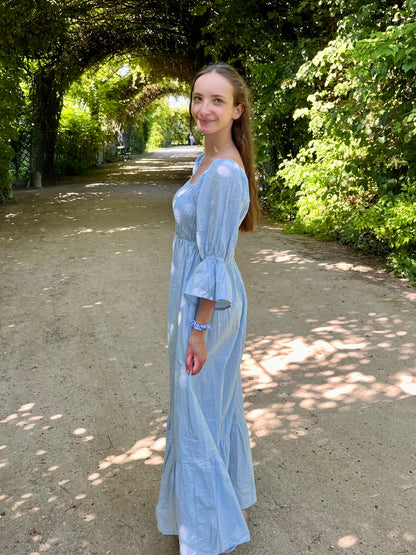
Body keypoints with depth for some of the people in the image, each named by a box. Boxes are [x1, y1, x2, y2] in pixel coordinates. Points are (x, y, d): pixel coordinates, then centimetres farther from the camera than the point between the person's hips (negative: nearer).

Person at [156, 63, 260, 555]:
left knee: (197, 410, 6)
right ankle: (230, 499, 43)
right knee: (219, 401, 22)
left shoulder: (223, 173, -24)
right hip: (211, 296, 10)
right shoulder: (209, 160, 7)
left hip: (205, 304, -10)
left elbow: (214, 259, -23)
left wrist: (198, 331, -19)